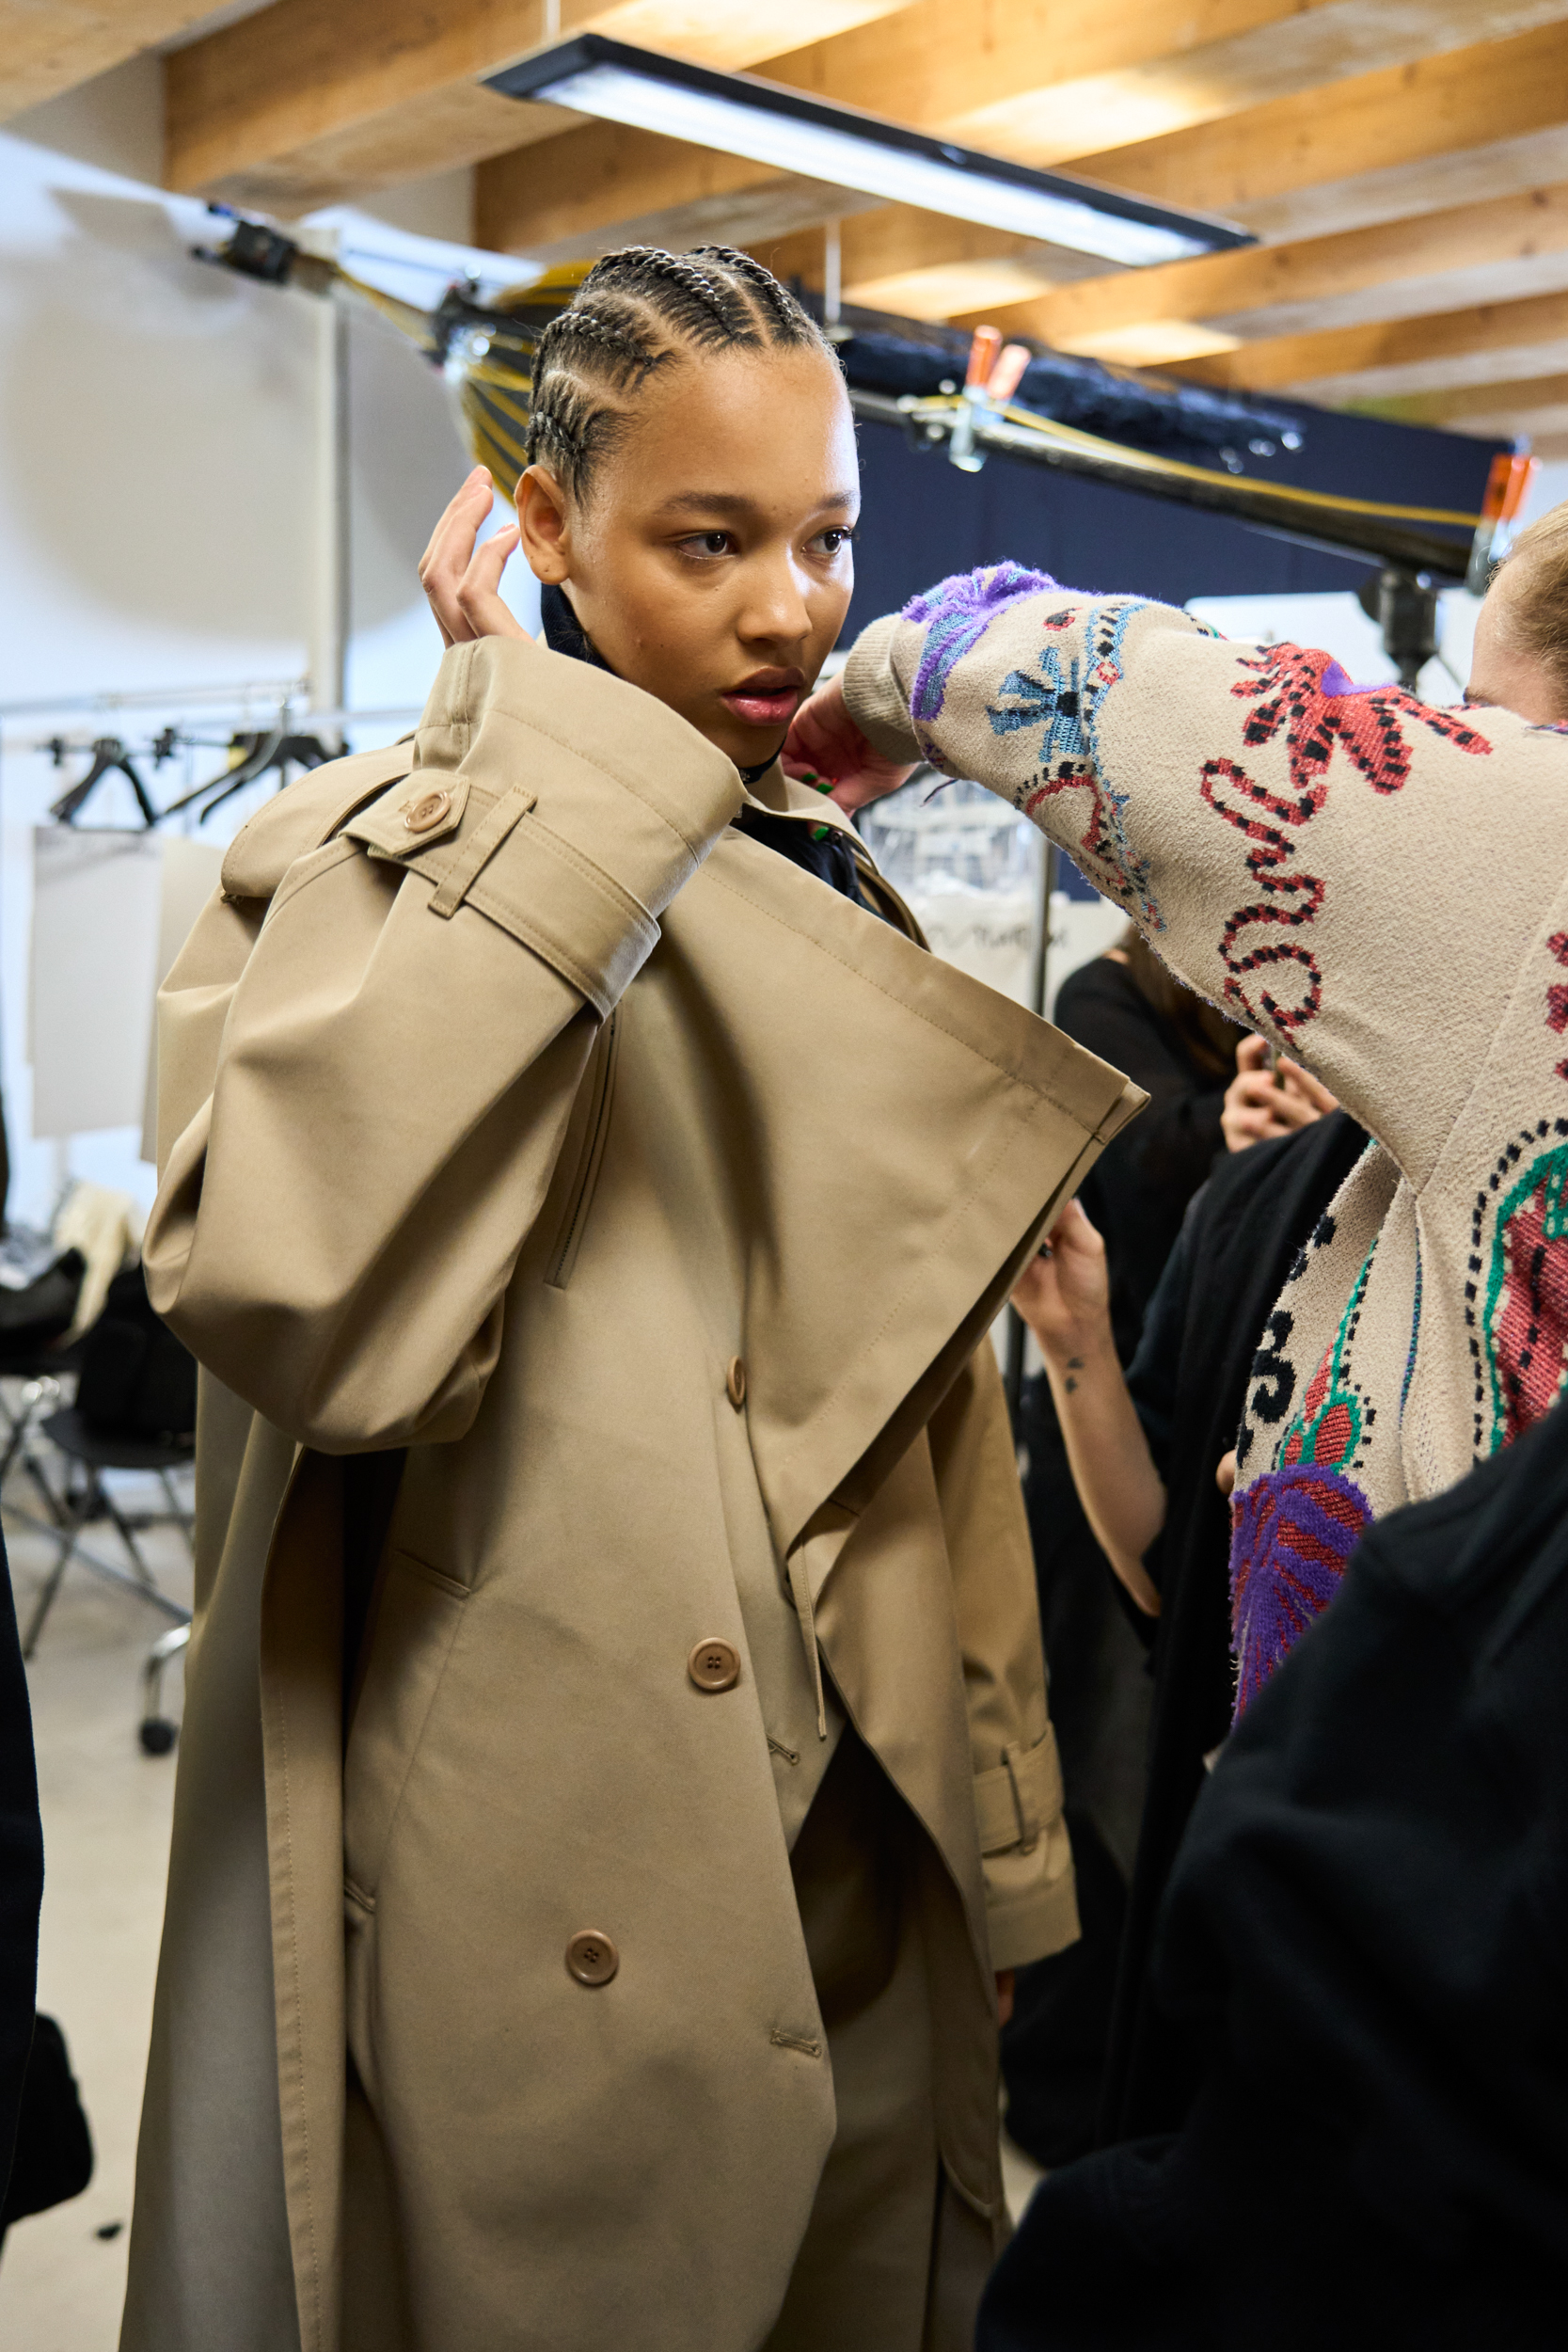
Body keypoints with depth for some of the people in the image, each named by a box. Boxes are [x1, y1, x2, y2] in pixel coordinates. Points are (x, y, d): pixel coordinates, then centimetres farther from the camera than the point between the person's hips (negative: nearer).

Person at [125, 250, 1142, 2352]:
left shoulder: (838, 889, 9)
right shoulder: (361, 858, -9)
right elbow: (301, 1301, -31)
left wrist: (988, 1836, 16)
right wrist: (549, 800, -22)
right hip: (549, 1948, -5)